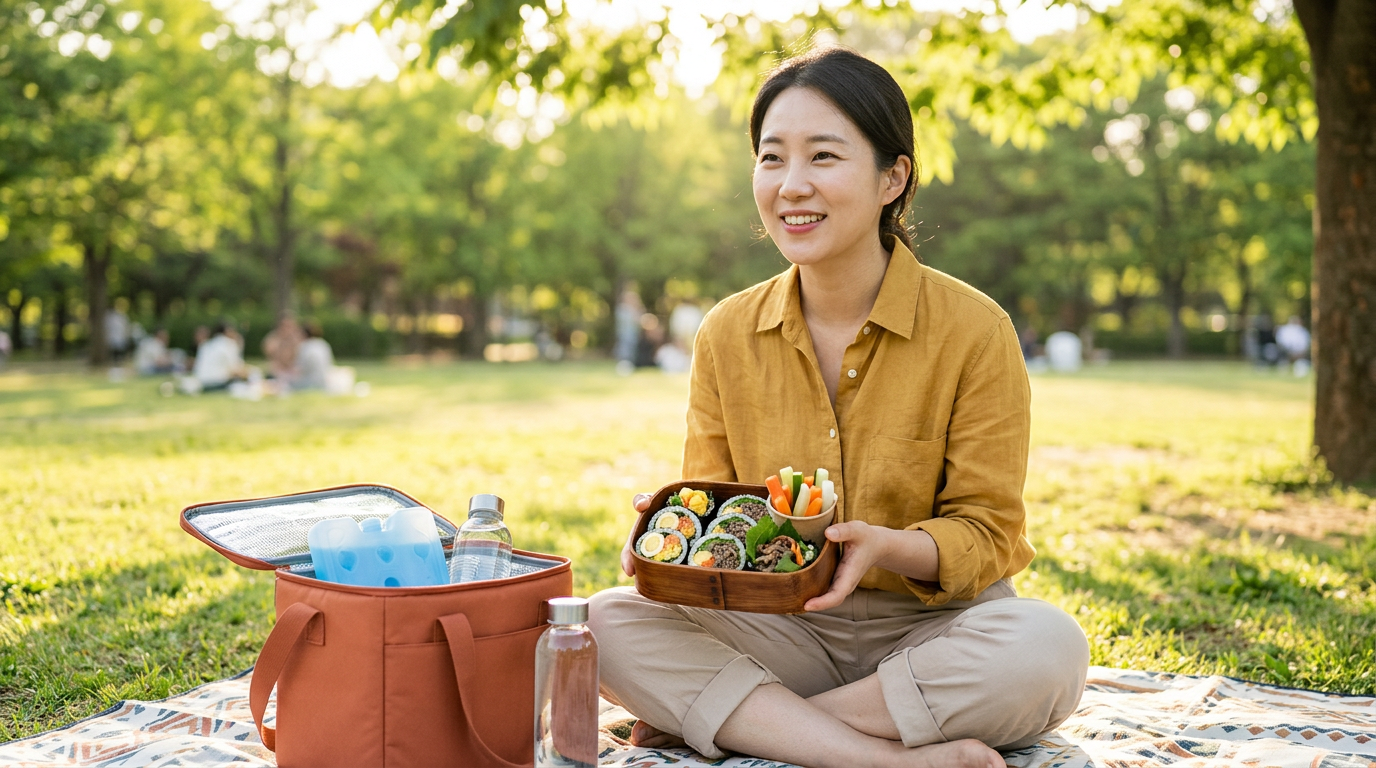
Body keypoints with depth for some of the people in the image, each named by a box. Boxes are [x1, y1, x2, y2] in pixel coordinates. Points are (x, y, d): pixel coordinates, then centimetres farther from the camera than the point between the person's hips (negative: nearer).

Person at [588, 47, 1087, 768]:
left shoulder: (975, 330, -10)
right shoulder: (726, 336, 1)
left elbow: (986, 533, -8)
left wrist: (885, 545, -28)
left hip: (933, 626, -2)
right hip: (782, 629, 2)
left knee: (1048, 646, -33)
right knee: (611, 622, -21)